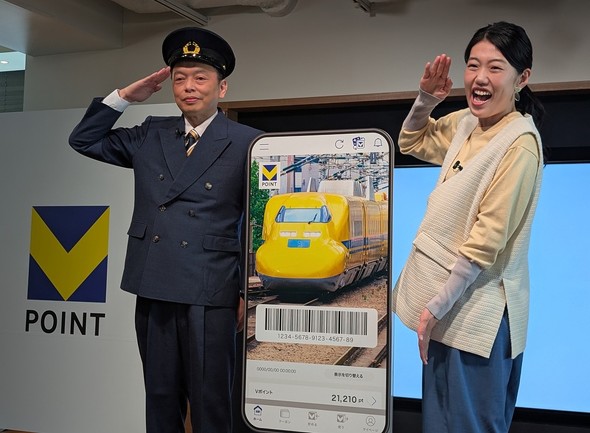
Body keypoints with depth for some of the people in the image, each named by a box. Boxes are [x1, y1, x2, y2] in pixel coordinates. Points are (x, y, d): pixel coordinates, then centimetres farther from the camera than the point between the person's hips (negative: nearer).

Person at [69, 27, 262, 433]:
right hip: (153, 290, 5)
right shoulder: (150, 136, 11)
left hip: (210, 293, -4)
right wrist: (125, 96, 7)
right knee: (160, 400, 15)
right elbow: (84, 141, 19)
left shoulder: (247, 143, -3)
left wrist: (249, 291, -4)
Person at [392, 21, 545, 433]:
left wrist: (436, 306, -16)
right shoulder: (466, 124, 4)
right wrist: (426, 98, 3)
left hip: (475, 310, -8)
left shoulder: (519, 143, -19)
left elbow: (487, 241, -20)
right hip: (448, 300, 8)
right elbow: (412, 142, 23)